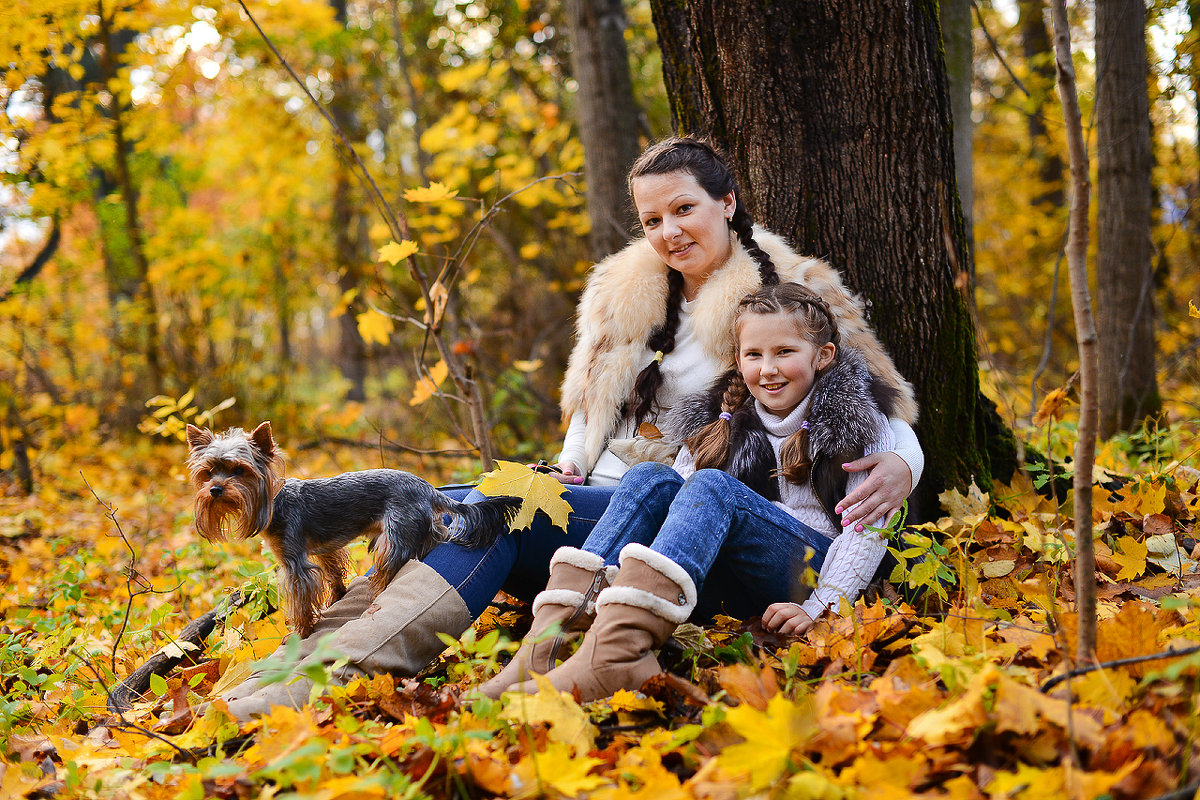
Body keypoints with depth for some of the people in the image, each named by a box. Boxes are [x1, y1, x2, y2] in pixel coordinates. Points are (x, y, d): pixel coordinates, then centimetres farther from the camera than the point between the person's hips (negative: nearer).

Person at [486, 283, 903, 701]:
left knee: (714, 487, -31)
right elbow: (685, 508, 11)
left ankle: (611, 651, -56)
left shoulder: (859, 422, 4)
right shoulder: (720, 423, 17)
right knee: (651, 479, -20)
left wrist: (819, 608, -15)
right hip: (725, 587, 4)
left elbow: (868, 525, -4)